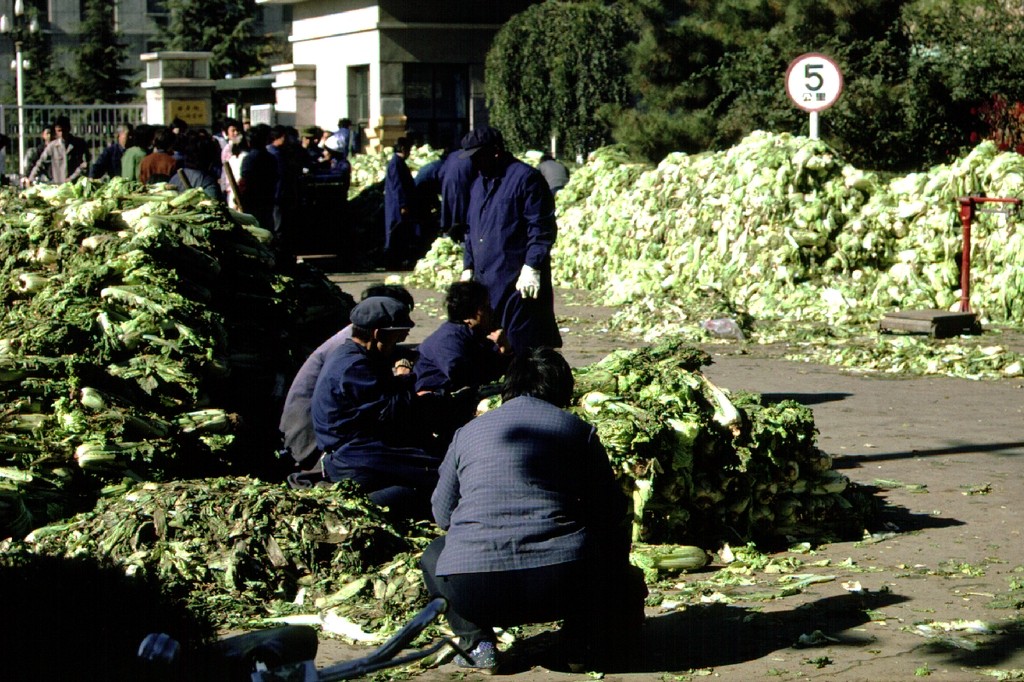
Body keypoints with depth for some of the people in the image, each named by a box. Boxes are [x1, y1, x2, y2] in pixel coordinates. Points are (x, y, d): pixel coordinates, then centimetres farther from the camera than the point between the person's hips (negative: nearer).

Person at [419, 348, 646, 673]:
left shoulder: (467, 432, 16)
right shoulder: (577, 429, 11)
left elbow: (442, 514, 21)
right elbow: (612, 509, 13)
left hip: (471, 592, 1)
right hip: (561, 588, -1)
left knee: (434, 557, 35)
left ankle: (476, 642, 12)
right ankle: (581, 643, 15)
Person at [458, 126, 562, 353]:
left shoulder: (525, 178, -8)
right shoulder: (479, 184, 19)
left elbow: (542, 230, -13)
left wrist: (531, 268, -19)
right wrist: (468, 268, 19)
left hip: (518, 284, -8)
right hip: (485, 284, 8)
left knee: (522, 347, -7)